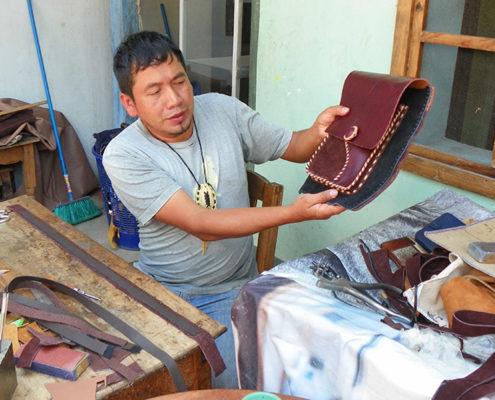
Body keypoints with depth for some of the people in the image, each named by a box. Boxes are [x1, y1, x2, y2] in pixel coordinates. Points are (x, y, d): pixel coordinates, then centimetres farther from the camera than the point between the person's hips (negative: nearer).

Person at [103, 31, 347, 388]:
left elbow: (292, 147, 6)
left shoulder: (223, 110, -5)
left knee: (229, 382, -16)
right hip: (159, 288, -1)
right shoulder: (123, 156, -17)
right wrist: (295, 211, -35)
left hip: (231, 289, 1)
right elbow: (199, 223, -26)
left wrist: (319, 132, -19)